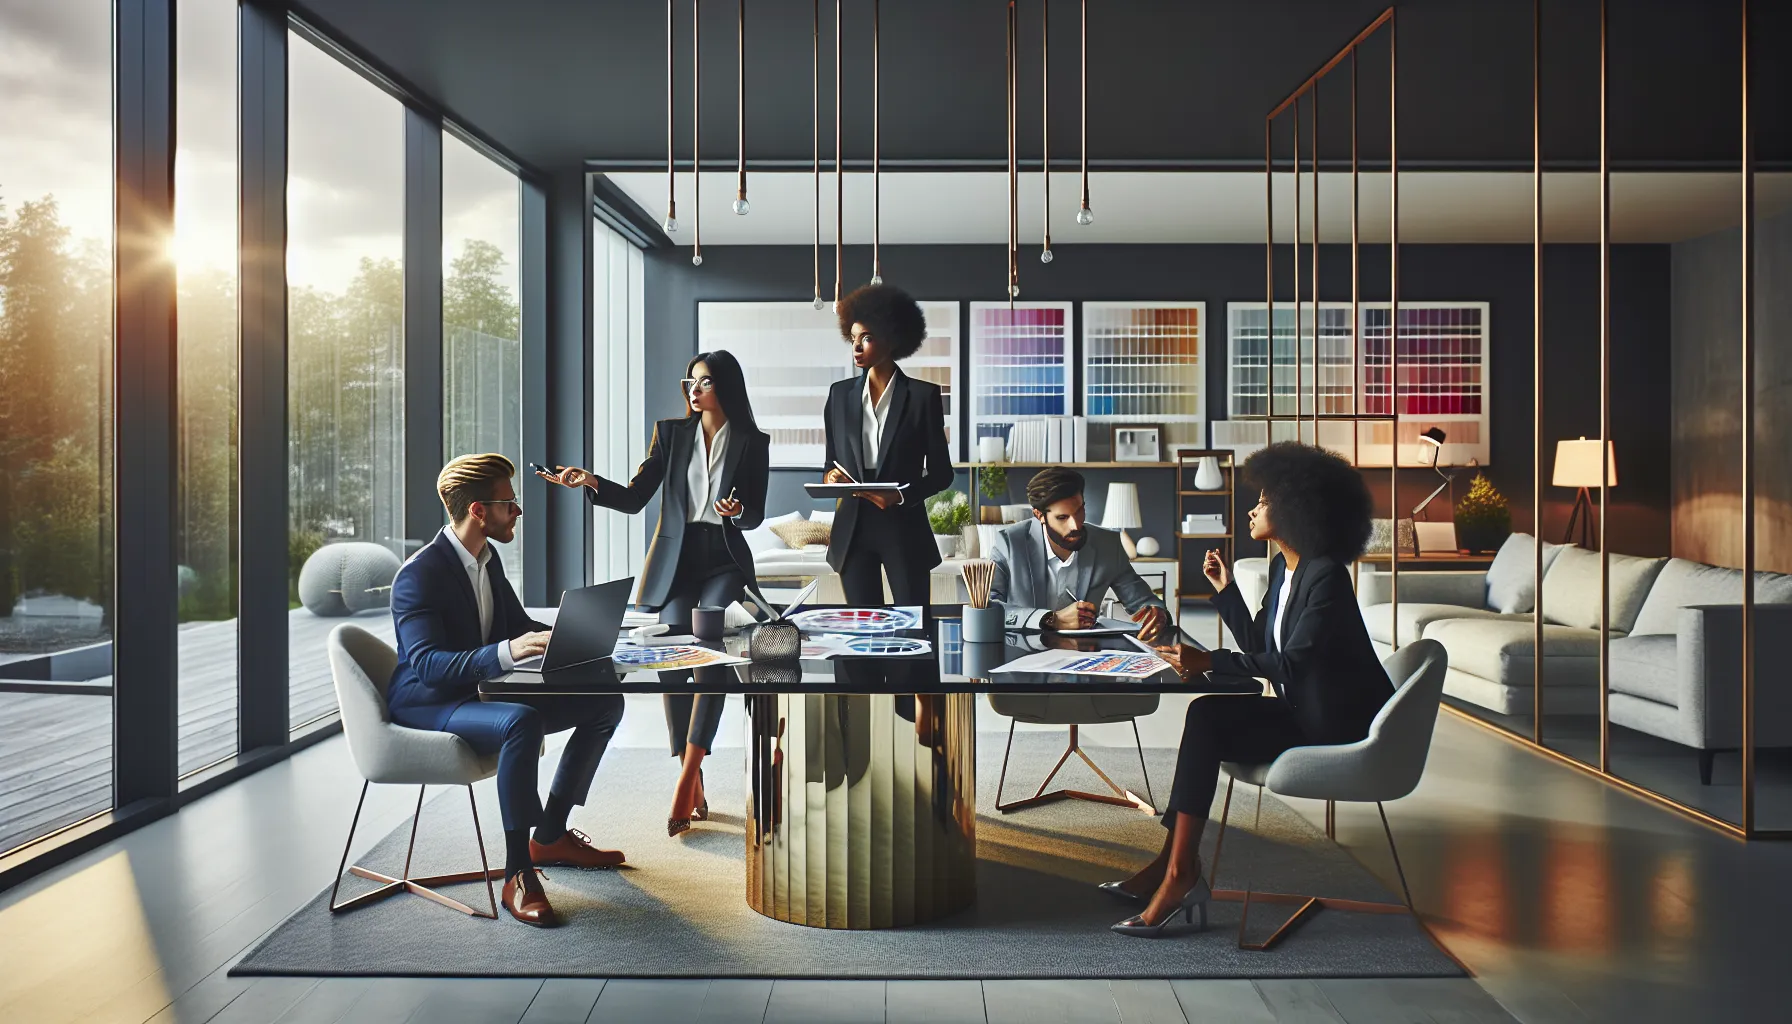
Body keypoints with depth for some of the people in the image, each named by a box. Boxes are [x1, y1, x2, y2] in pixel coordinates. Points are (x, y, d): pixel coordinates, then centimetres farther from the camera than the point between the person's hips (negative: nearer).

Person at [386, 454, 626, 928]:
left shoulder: (488, 558, 7)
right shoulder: (419, 575, -20)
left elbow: (519, 626, 15)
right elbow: (428, 665, -30)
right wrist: (507, 652, -44)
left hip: (481, 693, 9)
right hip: (427, 704, -9)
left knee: (606, 702, 0)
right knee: (523, 721, -39)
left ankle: (549, 836, 9)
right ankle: (518, 875, -27)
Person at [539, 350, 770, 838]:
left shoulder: (753, 443, 5)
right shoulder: (671, 432, 8)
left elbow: (756, 515, 7)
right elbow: (634, 498, 5)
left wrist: (737, 512, -15)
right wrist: (591, 482, -12)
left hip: (725, 562, -1)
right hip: (676, 561, 1)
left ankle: (687, 777, -23)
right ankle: (692, 781, -6)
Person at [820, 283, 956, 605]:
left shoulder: (923, 395, -2)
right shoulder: (840, 393, 8)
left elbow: (941, 472, -1)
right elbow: (831, 461, 14)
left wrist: (901, 495, -17)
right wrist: (830, 477, -9)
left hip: (904, 528, -3)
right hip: (852, 529, 3)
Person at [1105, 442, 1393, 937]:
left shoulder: (1326, 575, -19)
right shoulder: (1282, 567, 10)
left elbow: (1290, 663, -26)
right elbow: (1257, 645, 12)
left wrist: (1211, 661, -31)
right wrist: (1225, 589, 6)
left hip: (1338, 728, -9)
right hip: (1305, 711, 9)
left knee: (1206, 721, -20)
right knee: (1203, 715, -8)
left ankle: (1179, 872, -15)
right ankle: (1176, 864, -8)